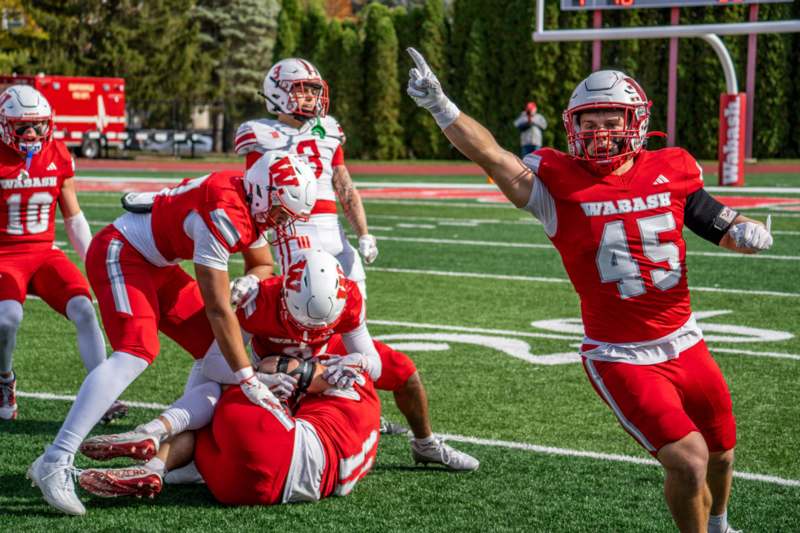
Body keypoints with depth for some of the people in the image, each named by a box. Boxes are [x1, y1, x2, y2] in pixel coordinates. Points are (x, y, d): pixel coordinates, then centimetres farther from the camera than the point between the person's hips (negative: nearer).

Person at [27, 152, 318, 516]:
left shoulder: (253, 205, 1)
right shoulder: (224, 216, -27)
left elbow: (262, 266, 19)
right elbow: (218, 310, -27)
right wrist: (248, 380, -24)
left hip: (156, 265, 11)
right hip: (119, 252, -11)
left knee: (217, 350, 7)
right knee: (136, 353, -28)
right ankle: (54, 464, -33)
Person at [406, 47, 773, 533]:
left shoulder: (670, 172, 0)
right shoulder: (558, 182, -10)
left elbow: (724, 228, 11)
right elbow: (491, 156, -24)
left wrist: (747, 233, -11)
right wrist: (439, 105, -34)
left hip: (686, 344, 5)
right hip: (621, 360, -5)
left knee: (720, 456, 21)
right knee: (689, 464, -16)